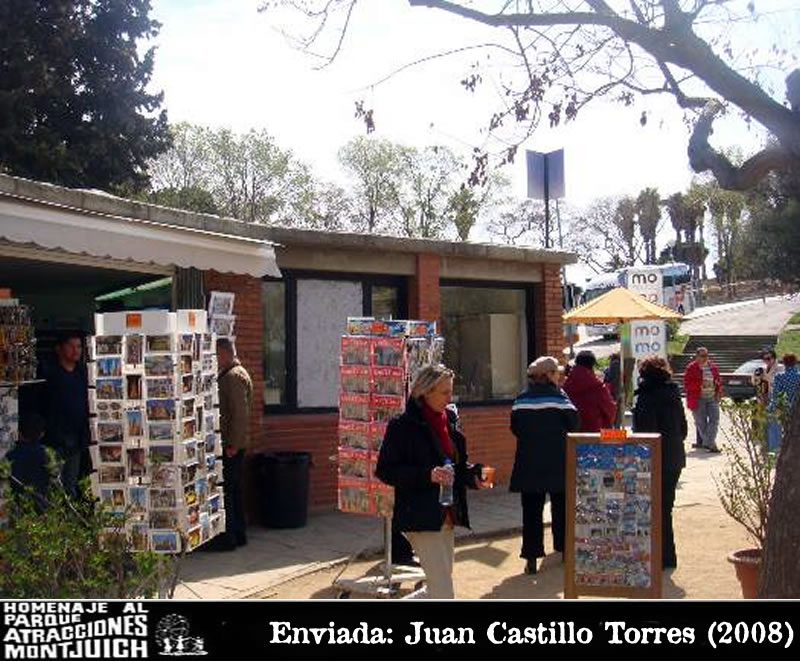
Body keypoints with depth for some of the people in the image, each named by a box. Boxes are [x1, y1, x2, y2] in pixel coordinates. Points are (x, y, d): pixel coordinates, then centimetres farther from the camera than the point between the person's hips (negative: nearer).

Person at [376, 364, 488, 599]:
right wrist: (427, 475, -23)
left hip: (448, 515, 8)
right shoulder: (403, 425, -12)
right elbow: (385, 470, -12)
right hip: (420, 516, -8)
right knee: (443, 588, -11)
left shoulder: (450, 419, 10)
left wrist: (473, 475, -1)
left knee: (439, 583, 15)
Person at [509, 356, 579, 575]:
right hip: (558, 464, -2)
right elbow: (573, 425, -7)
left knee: (531, 510, 5)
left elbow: (515, 429, 5)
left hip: (528, 465, 2)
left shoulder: (521, 400, 0)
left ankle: (531, 557, 3)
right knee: (561, 507, 16)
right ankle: (564, 548, 26)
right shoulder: (559, 398, -9)